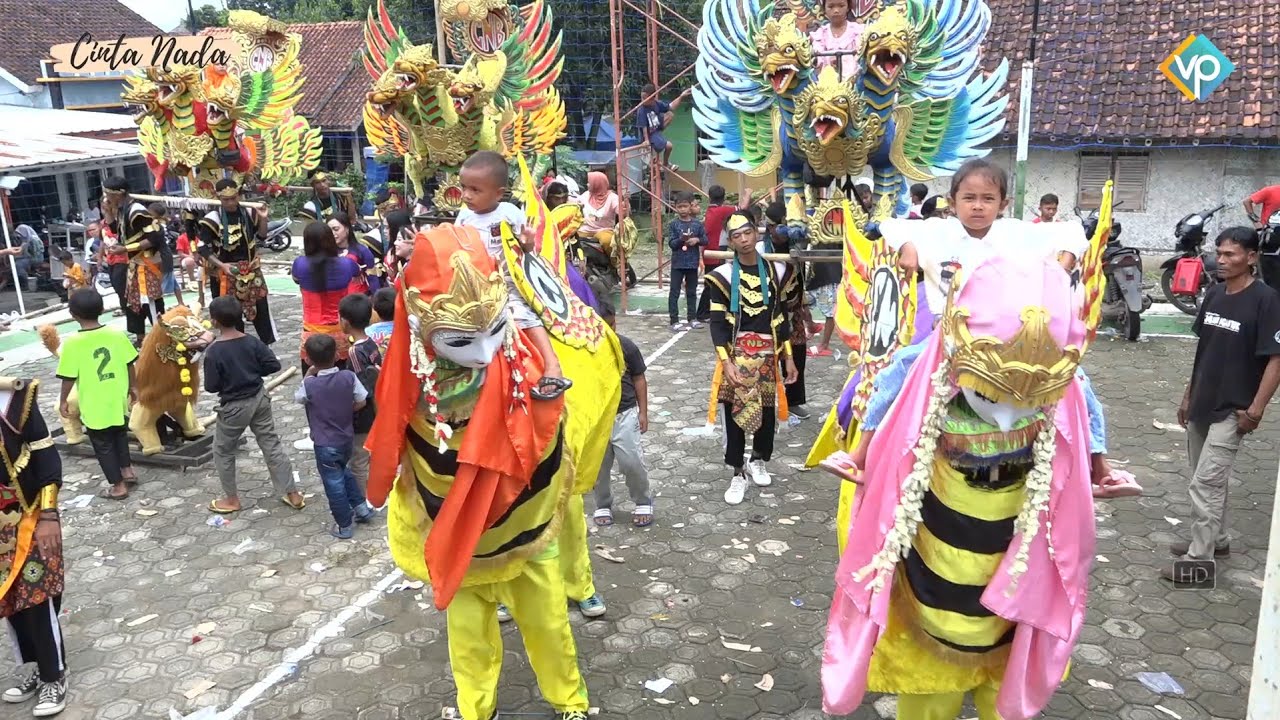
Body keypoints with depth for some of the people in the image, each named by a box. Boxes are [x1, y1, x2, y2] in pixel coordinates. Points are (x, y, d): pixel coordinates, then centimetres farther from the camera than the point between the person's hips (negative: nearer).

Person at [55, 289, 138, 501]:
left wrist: (63, 401, 3)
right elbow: (130, 364, 1)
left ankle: (118, 486, 18)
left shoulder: (72, 342, -18)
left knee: (103, 445, 11)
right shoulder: (117, 333, -8)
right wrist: (133, 386, 17)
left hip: (94, 406, -4)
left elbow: (69, 378, -13)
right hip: (118, 400, 4)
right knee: (119, 435, 28)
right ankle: (127, 470, 35)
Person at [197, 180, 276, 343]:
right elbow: (203, 249, -11)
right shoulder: (212, 219, -13)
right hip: (226, 273, -3)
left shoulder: (248, 213, 0)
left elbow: (261, 236, 11)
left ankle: (269, 342, 17)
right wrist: (221, 265, -23)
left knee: (261, 306, 6)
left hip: (250, 269, 3)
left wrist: (263, 219, -6)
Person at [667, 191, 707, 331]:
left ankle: (692, 318, 24)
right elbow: (671, 243, -10)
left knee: (692, 292, 13)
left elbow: (706, 240, 1)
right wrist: (681, 240, -28)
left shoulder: (698, 223, 0)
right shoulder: (673, 224, -5)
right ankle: (674, 321, 3)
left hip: (693, 263, 2)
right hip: (677, 263, -2)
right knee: (674, 293, -1)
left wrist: (697, 240, -18)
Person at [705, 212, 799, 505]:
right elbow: (717, 323, -7)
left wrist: (788, 357, 10)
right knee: (735, 413, 1)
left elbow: (780, 317, 12)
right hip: (737, 354, -3)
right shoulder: (723, 276, -5)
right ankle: (738, 474, 14)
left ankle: (759, 461, 35)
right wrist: (726, 362, -16)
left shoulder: (773, 271, 7)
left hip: (767, 353, 3)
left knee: (767, 411, 10)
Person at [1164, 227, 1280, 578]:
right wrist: (1189, 395, 16)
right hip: (1202, 405, 7)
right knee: (1210, 480, 19)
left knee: (1205, 484, -7)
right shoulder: (1214, 293, 6)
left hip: (1232, 411, -7)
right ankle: (1217, 539, 35)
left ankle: (1198, 559, 3)